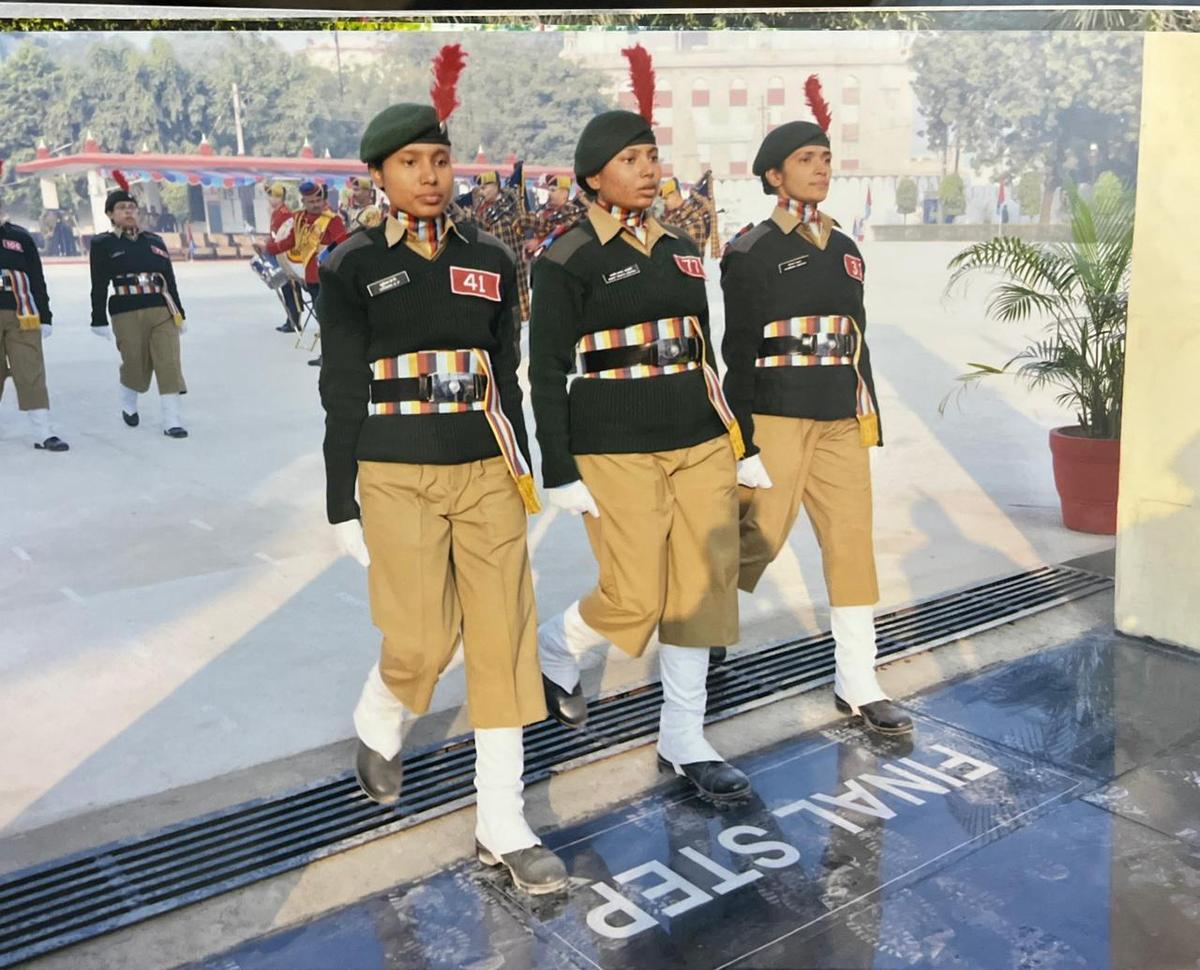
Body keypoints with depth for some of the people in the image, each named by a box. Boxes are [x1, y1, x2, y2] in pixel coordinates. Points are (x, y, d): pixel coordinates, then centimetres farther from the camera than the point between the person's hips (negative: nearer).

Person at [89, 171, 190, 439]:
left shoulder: (154, 241, 12)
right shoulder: (102, 244, 2)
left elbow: (170, 281, 14)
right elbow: (99, 286, -1)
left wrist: (179, 314, 13)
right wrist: (99, 321, -5)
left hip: (162, 311, 3)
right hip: (127, 314, -3)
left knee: (169, 364, -6)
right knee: (135, 364, 6)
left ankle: (172, 420, -2)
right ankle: (128, 406, 36)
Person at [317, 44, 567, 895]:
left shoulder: (492, 260, 6)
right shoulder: (353, 268, -3)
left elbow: (505, 377, 12)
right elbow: (341, 392, -2)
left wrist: (523, 475, 12)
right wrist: (343, 504, -3)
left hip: (487, 471, 3)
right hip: (398, 477, -3)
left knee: (504, 638, 0)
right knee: (423, 638, 1)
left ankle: (503, 828, 11)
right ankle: (378, 727, 38)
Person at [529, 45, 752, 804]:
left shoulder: (682, 249, 11)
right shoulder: (567, 260, -7)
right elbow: (546, 374, -8)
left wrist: (733, 437, 16)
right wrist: (560, 473, -12)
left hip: (701, 441, 6)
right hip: (618, 450, -6)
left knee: (701, 588, 7)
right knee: (635, 599, -2)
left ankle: (685, 742, 20)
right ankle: (554, 650, 32)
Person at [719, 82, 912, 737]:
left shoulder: (847, 251, 15)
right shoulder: (751, 253, -3)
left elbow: (857, 341, 18)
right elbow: (737, 351, -7)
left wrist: (869, 419, 14)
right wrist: (745, 442, -12)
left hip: (840, 420, 6)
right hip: (776, 418, -6)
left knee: (853, 544, 4)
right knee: (758, 541, -2)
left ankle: (858, 687, 12)